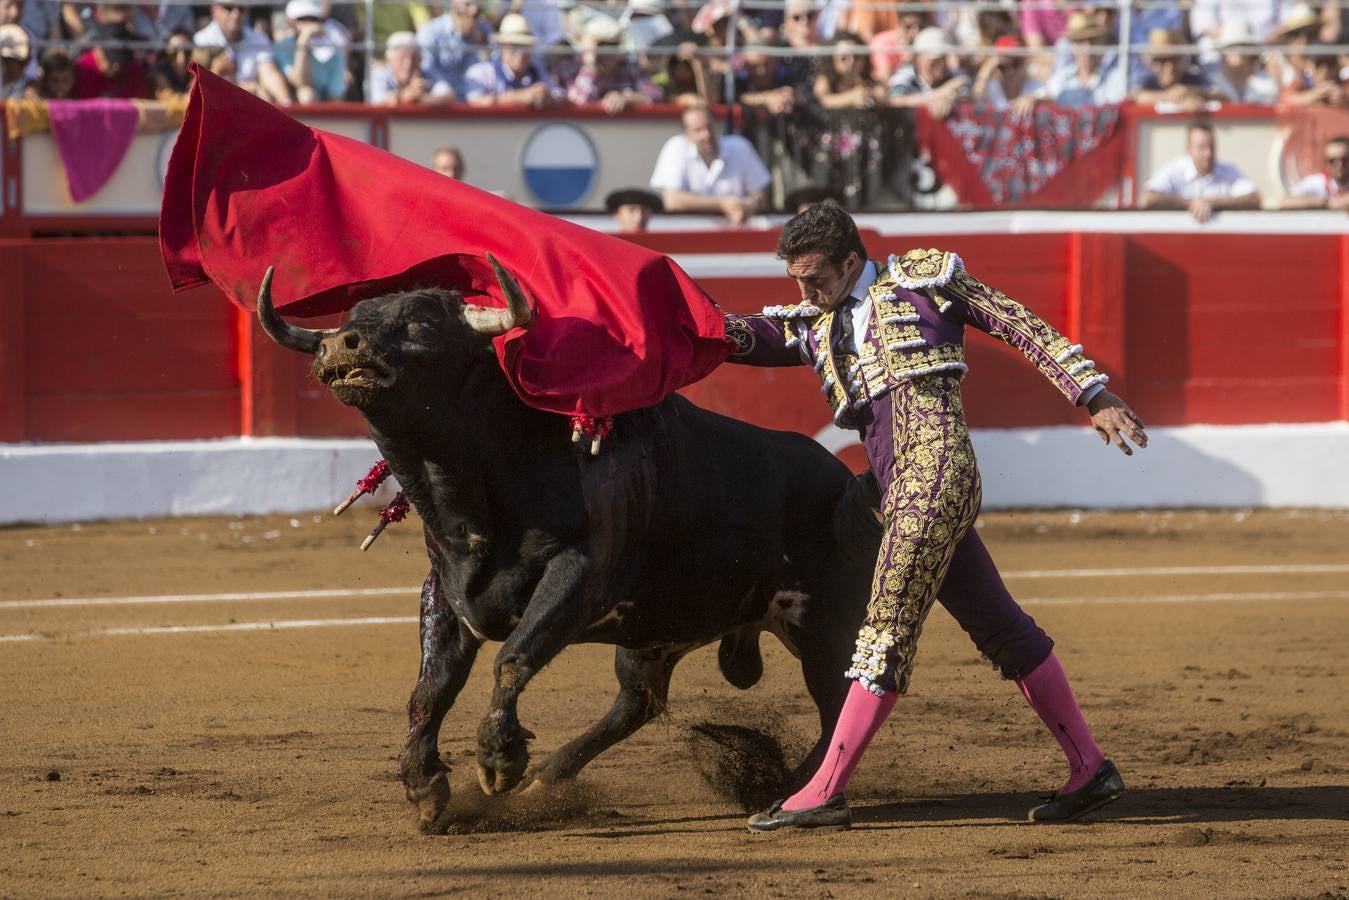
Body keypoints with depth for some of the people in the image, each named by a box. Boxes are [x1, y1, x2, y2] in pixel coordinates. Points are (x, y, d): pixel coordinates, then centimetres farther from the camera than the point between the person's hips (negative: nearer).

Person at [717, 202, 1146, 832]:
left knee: (888, 631, -9)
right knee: (1002, 630, 12)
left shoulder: (926, 279, 6)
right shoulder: (819, 327, 23)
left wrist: (1093, 396, 0)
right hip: (903, 492, 8)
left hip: (936, 467, -8)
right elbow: (760, 336, 8)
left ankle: (826, 791, -10)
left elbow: (1022, 328, 6)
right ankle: (1089, 768, 18)